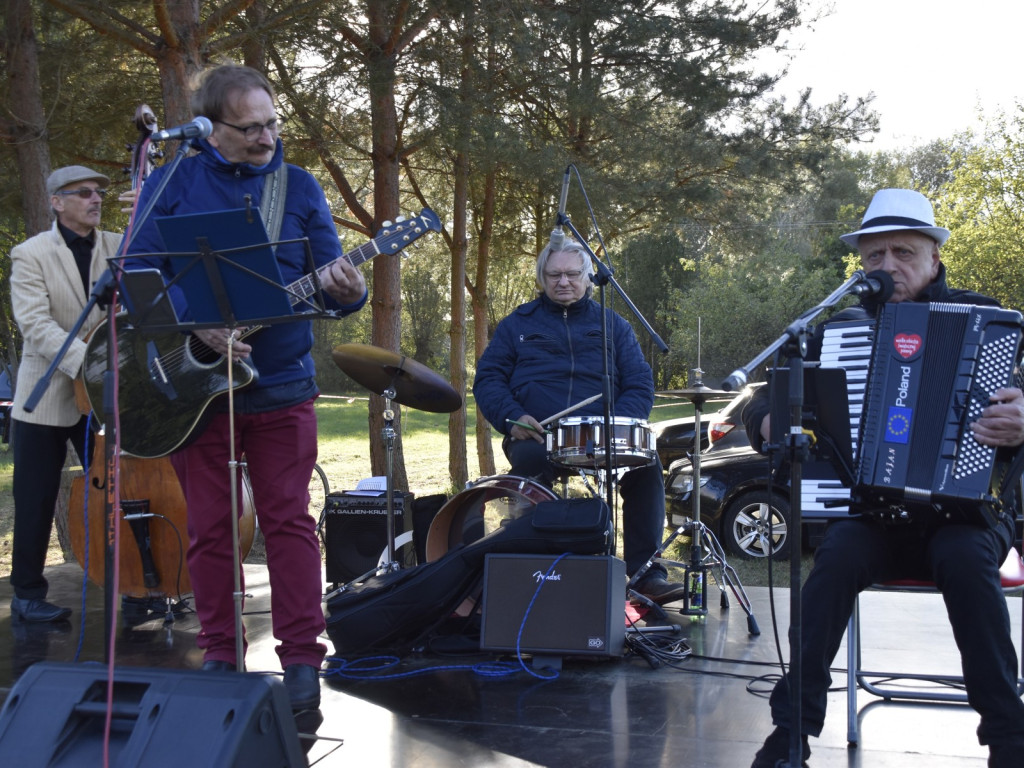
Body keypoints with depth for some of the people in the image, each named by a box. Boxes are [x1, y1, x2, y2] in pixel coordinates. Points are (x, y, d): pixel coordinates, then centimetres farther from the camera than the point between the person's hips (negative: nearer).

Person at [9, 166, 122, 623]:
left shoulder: (118, 248, 8)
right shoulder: (30, 255, -4)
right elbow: (36, 324, -15)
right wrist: (86, 362, -28)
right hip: (46, 398, -3)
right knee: (35, 502, 4)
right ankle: (28, 594, 16)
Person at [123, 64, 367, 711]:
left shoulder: (299, 186, 5)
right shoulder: (171, 184, 0)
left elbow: (330, 280, 5)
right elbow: (137, 277, -5)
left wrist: (347, 292, -19)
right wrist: (199, 325, -20)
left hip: (281, 385, 1)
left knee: (289, 521, 2)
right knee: (209, 529, 7)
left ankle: (303, 659, 9)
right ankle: (219, 656, 19)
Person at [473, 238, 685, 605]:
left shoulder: (612, 325, 19)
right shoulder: (517, 324, 17)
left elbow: (640, 384, 10)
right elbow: (487, 379, 9)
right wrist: (511, 417, -12)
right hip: (536, 437, -1)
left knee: (646, 463, -27)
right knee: (529, 462, -36)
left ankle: (647, 573, -20)